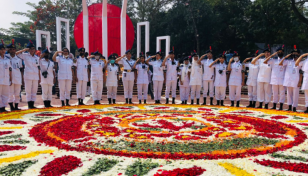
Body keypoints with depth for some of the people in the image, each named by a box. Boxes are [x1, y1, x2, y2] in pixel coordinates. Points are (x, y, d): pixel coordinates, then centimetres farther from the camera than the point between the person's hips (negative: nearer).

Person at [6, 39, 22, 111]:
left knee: (17, 94, 6)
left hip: (18, 79, 2)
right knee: (10, 93, 0)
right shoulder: (6, 57, 3)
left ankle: (16, 106, 14)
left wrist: (22, 79, 10)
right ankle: (11, 106, 7)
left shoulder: (19, 59, 9)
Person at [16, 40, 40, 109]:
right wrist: (25, 49, -7)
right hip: (28, 76, -3)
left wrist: (39, 77, 8)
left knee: (34, 91, 5)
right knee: (28, 91, 1)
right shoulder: (25, 55, 5)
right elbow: (16, 53, -7)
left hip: (35, 76, 3)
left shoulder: (37, 57, 12)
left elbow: (38, 68, 12)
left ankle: (32, 104, 12)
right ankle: (29, 105, 7)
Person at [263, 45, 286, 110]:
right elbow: (265, 62, 1)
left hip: (282, 80, -2)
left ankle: (281, 106, 4)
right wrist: (272, 55, -2)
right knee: (275, 93, 7)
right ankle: (274, 106, 12)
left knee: (282, 93, 0)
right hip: (274, 79, 2)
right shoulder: (274, 60, 10)